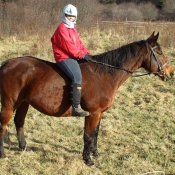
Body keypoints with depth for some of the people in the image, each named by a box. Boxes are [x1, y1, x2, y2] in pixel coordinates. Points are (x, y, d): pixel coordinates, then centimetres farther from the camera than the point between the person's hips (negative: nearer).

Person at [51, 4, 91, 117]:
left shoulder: (73, 29, 20)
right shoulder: (62, 29, -9)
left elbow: (79, 43, 18)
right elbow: (68, 45, -18)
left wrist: (86, 53, 2)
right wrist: (82, 55, -17)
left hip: (73, 57, 10)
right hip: (65, 58, -10)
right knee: (77, 77, -29)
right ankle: (76, 108, -35)